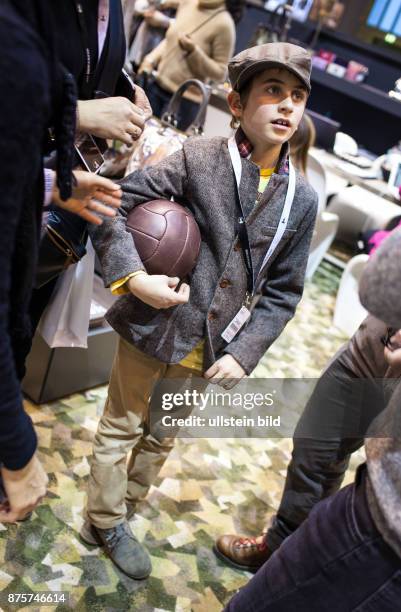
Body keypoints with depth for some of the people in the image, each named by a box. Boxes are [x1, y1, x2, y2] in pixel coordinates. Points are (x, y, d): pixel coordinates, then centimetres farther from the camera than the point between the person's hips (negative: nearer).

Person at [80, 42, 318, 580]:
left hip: (212, 351, 4)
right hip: (156, 330, -3)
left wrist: (244, 353, -7)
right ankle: (105, 524, 39)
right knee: (120, 428, 15)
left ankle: (124, 512, 46)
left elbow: (283, 291, 2)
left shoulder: (302, 199, -1)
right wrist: (133, 276, -23)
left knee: (162, 438, 22)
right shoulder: (198, 159, -11)